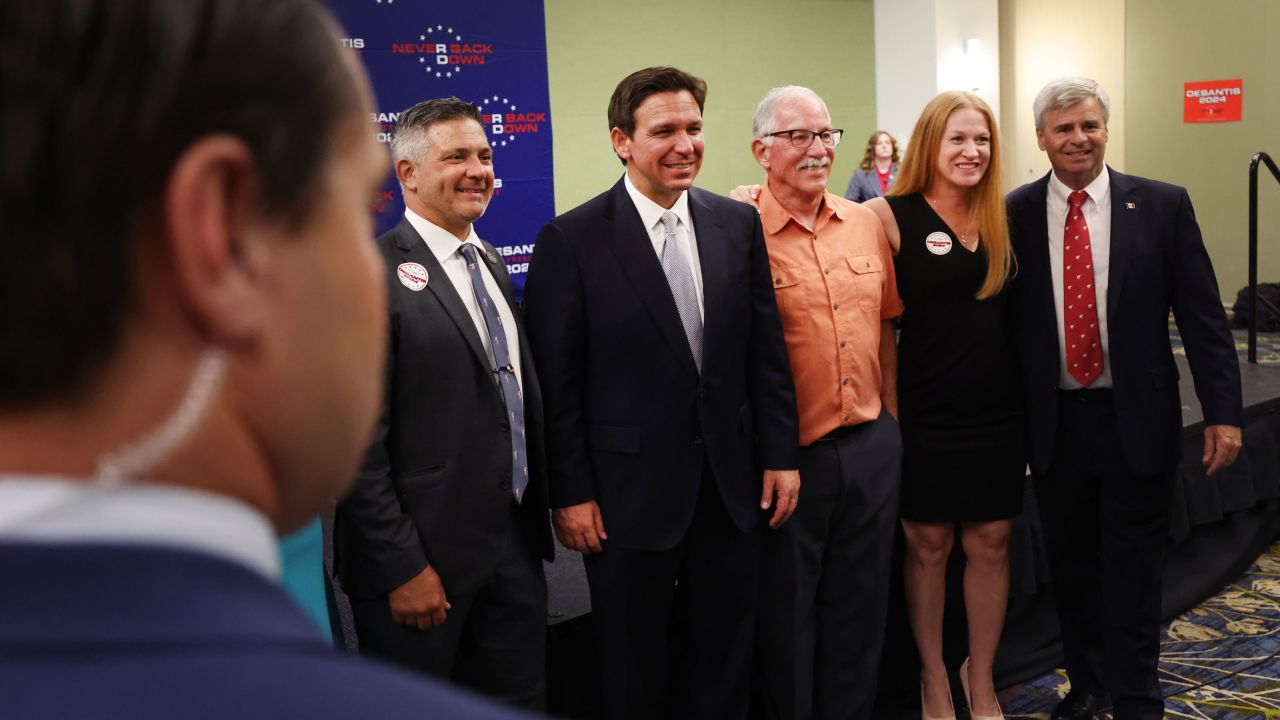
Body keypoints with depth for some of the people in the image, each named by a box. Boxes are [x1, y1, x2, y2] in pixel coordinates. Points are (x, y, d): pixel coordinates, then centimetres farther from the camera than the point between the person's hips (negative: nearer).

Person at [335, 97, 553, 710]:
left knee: (522, 700, 18)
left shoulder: (491, 263, 11)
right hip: (422, 563, -7)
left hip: (515, 545, 7)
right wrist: (401, 568, -17)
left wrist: (537, 517, 13)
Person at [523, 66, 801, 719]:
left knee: (724, 665, 17)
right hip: (631, 494, -4)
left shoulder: (739, 225, 4)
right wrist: (571, 494, -9)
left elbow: (766, 353, 7)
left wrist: (780, 455, 4)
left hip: (732, 489, 4)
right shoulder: (571, 240, -9)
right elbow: (557, 383, -9)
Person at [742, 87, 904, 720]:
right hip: (788, 456, -5)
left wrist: (890, 421, 14)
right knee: (786, 613, 11)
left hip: (872, 447, 5)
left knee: (860, 606, 18)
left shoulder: (866, 223, 6)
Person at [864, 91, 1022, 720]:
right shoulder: (893, 215, -8)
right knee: (928, 546, 9)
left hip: (997, 407, 4)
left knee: (989, 544, 11)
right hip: (927, 409, -4)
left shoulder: (1000, 216, 6)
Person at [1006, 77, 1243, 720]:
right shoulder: (1016, 212, -1)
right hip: (1053, 421, 2)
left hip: (1137, 420, -1)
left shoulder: (1162, 205, -3)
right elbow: (1004, 314, 3)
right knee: (1070, 564, 15)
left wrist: (1223, 411, -8)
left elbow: (1202, 314, -3)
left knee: (1132, 569, 5)